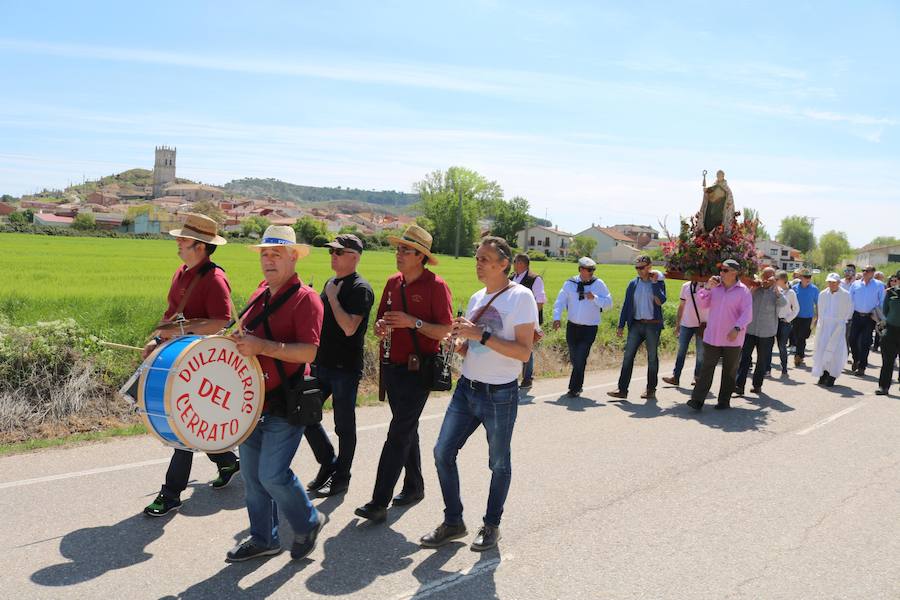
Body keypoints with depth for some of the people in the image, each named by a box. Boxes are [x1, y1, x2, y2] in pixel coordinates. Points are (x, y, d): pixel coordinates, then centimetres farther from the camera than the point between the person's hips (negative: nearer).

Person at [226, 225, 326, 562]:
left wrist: (262, 346, -27)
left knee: (272, 475, -8)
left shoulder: (305, 298, -13)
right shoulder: (260, 294, 11)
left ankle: (308, 524, 19)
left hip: (286, 402, -8)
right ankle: (262, 538, 30)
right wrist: (240, 341, 3)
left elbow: (309, 351, -22)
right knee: (251, 473, 13)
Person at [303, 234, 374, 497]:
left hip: (346, 369, -8)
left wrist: (332, 297, -17)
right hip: (323, 364, 8)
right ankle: (328, 464, 28)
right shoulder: (331, 283, 12)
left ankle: (341, 477, 21)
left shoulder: (360, 289, -13)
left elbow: (349, 327, -25)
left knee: (344, 425, 5)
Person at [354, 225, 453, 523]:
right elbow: (381, 320, 16)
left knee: (399, 433, -8)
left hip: (418, 369, -7)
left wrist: (413, 322, -23)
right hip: (393, 366, 7)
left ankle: (379, 503, -6)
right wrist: (381, 327, -6)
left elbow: (445, 331, -14)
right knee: (407, 429, 18)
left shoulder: (435, 286, -11)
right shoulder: (393, 283, 8)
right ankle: (414, 486, 33)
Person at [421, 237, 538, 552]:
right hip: (466, 389, 6)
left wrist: (481, 336, -23)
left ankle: (491, 525, 29)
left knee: (499, 464, 10)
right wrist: (460, 340, -6)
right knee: (443, 452, 4)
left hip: (500, 396, -6)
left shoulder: (521, 297, -11)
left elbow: (524, 352, -19)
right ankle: (453, 522, 21)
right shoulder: (476, 298, 10)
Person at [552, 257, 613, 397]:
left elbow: (609, 303, -2)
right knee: (573, 358, 13)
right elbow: (560, 302, 0)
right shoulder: (570, 283, 2)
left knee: (580, 359, -9)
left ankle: (574, 388, 2)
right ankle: (578, 384, 34)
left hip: (589, 328, -3)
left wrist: (594, 298, -18)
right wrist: (557, 317, -14)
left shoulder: (598, 284, -2)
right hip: (572, 326, 3)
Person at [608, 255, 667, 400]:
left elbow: (661, 301, -16)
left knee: (652, 358, 6)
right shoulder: (633, 284, 8)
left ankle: (651, 390, 17)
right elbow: (626, 305, 8)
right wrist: (621, 325, 4)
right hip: (636, 324, 3)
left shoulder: (658, 282, 0)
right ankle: (622, 389, -1)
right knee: (628, 356, -2)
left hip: (652, 325, -3)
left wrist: (654, 282, -14)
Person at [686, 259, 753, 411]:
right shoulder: (715, 287, 6)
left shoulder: (743, 291, -5)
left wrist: (737, 328, -26)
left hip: (732, 339, -2)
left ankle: (724, 400, 20)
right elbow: (702, 304, 6)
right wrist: (707, 287, -7)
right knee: (706, 368, -2)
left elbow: (747, 313, -11)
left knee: (729, 371, 9)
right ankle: (697, 400, -4)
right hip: (712, 337, 3)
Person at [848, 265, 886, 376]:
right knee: (853, 340, 2)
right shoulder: (856, 284, 6)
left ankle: (862, 367, 7)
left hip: (870, 318, -2)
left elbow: (882, 302, 2)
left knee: (865, 343, -1)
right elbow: (850, 299, 8)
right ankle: (856, 360, 28)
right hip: (856, 316, 2)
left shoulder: (879, 285, 0)